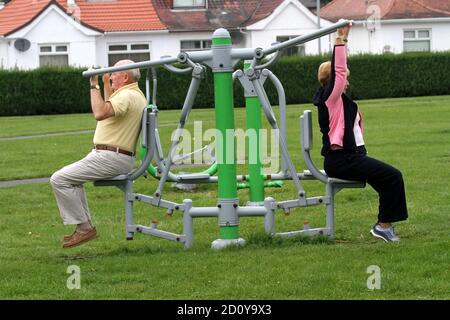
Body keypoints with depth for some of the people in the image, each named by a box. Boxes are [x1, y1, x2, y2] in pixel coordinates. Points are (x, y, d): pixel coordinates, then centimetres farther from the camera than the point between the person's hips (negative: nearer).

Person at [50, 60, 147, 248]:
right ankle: (84, 225, 22)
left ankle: (84, 227, -9)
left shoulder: (126, 95, -19)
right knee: (72, 176, 28)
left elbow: (100, 113, -35)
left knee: (59, 180, -12)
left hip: (110, 158, -11)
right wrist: (106, 83, 40)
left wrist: (94, 85, -25)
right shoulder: (135, 95, 16)